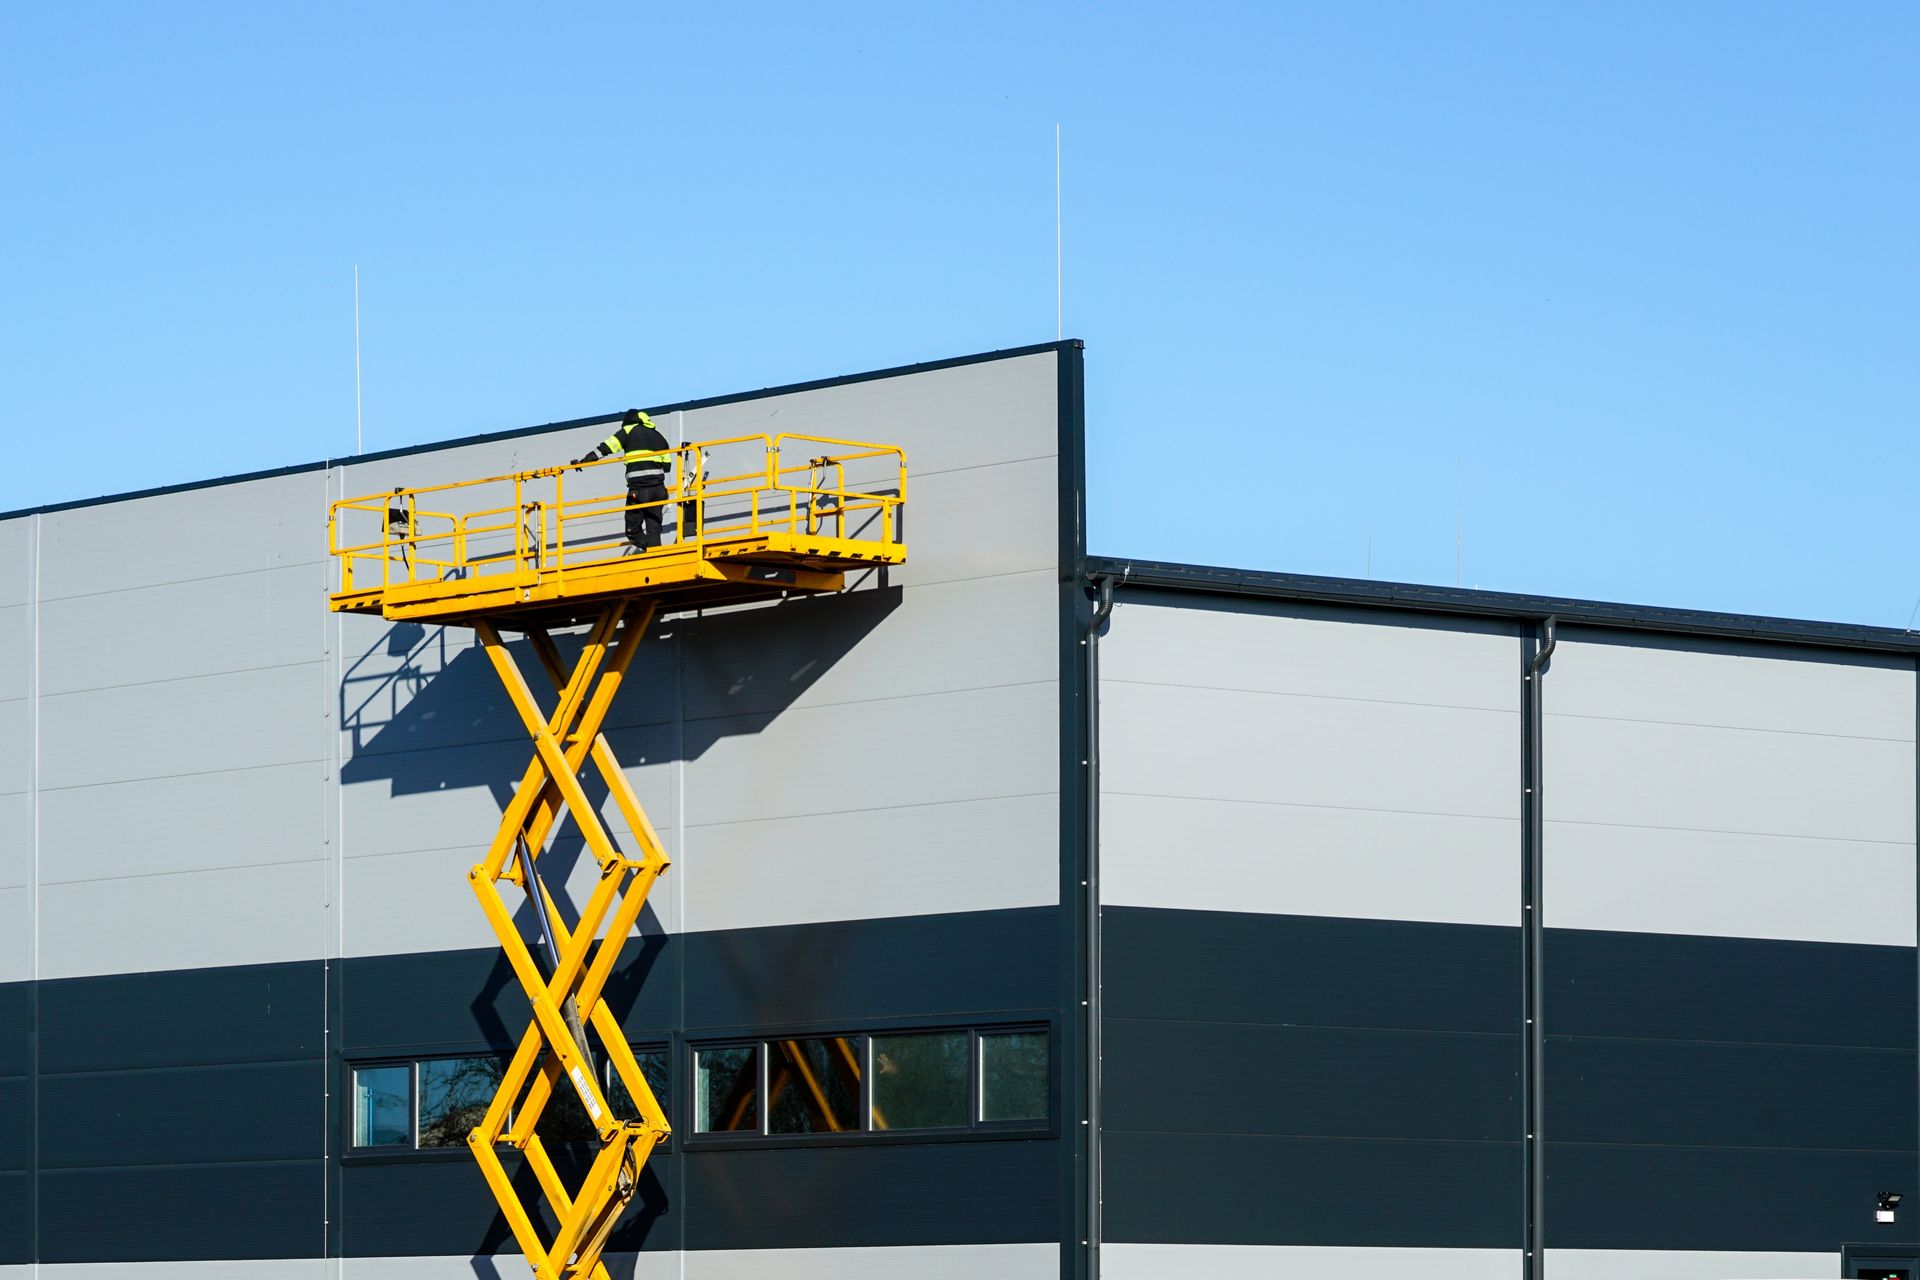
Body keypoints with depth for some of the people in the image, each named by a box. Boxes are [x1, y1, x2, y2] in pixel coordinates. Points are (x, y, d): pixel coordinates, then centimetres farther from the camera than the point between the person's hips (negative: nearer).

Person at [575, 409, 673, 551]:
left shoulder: (629, 431, 6)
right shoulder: (657, 435, 22)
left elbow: (605, 447, 0)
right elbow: (667, 464, 26)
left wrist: (582, 459, 2)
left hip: (638, 488, -6)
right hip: (658, 488, 6)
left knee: (633, 531, -1)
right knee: (653, 530, 7)